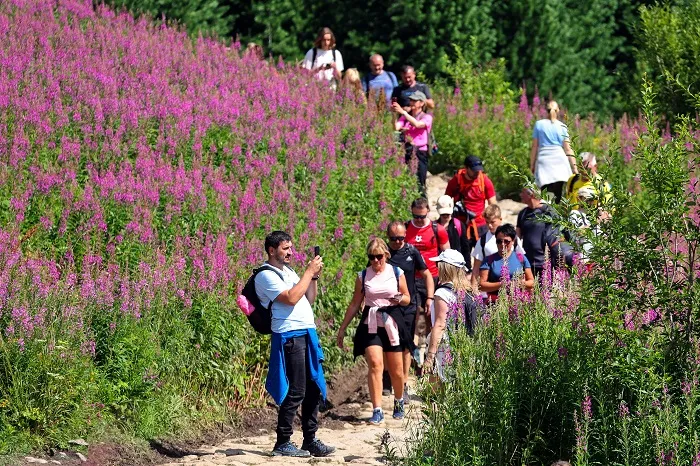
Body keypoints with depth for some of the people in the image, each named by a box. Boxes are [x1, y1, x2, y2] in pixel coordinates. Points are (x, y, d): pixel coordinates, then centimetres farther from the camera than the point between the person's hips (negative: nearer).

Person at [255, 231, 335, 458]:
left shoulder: (288, 272, 21)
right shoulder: (266, 276, -7)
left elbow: (309, 299, 23)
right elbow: (291, 298, -19)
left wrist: (314, 277, 9)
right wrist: (309, 272, -12)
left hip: (307, 335, 9)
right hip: (289, 337, -9)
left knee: (314, 389, 8)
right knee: (295, 392, -8)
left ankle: (310, 440, 15)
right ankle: (282, 443, -2)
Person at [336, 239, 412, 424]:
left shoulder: (396, 273, 2)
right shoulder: (363, 276, 3)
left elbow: (407, 298, 11)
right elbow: (355, 304, 10)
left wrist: (399, 299, -14)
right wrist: (342, 329, 10)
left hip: (392, 322, 1)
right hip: (371, 324, -1)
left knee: (396, 369, 7)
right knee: (375, 364, -18)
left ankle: (399, 402, 35)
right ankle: (377, 411, -19)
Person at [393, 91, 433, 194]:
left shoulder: (427, 117, 3)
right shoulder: (405, 117, 13)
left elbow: (417, 124, -19)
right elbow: (396, 127, -4)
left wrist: (402, 111, -22)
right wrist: (394, 113, -18)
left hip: (420, 154, -4)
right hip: (407, 154, 4)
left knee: (419, 185, -6)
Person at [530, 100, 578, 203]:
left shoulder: (539, 124, 6)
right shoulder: (562, 127, 6)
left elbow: (534, 147, 7)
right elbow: (567, 149, 4)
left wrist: (532, 165, 14)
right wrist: (574, 167, 7)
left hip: (544, 160, -1)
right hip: (560, 159, 1)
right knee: (558, 196, 0)